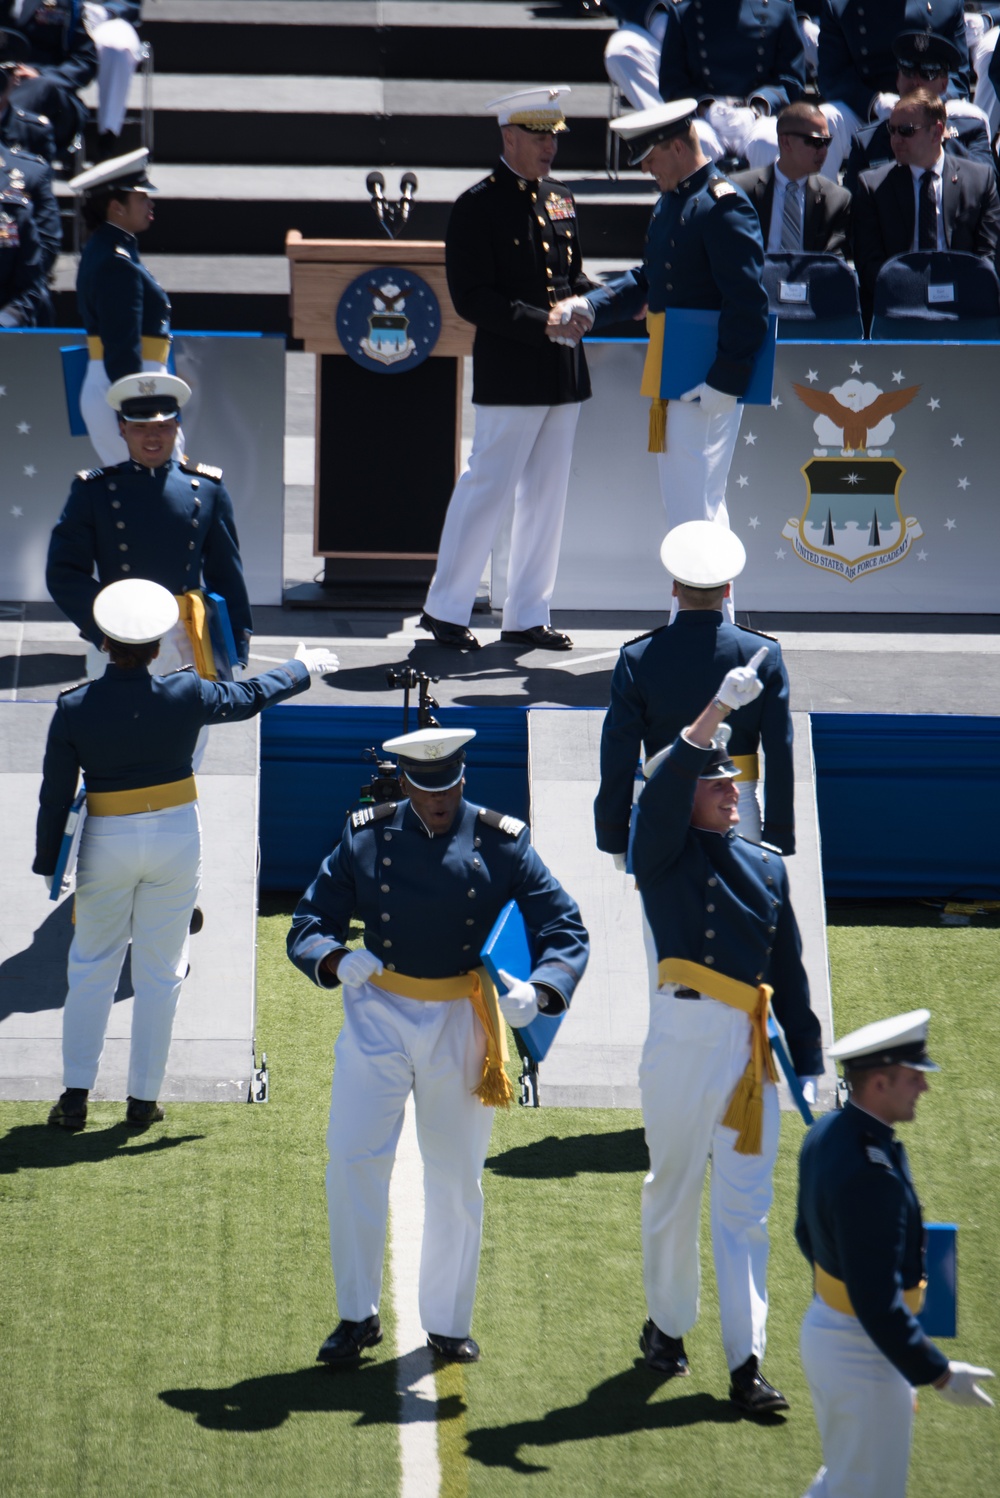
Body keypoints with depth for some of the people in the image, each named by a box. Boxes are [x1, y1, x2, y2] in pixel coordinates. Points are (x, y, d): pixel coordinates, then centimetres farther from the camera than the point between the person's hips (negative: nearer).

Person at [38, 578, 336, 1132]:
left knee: (92, 967, 12)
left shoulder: (74, 708, -13)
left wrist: (49, 863, 4)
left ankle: (75, 1096, 7)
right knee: (159, 971, 9)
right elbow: (252, 696, 6)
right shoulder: (186, 695, -12)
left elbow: (55, 796, -7)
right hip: (175, 836, 0)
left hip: (106, 842, 0)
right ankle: (143, 1100, 14)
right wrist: (302, 669, 25)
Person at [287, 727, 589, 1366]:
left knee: (457, 1177, 7)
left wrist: (538, 990, -26)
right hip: (378, 1014, 0)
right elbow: (308, 925, 0)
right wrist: (337, 960, -24)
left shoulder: (502, 843, -3)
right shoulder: (365, 838, -1)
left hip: (462, 1024, 0)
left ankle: (448, 1323, 21)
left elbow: (565, 929, -5)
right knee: (352, 1161, -9)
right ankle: (358, 1315, 4)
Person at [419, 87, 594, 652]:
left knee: (547, 495, 9)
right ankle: (446, 610, 5)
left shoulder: (561, 199, 14)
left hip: (563, 373, 7)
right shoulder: (479, 205, -8)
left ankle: (527, 616, 16)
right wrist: (541, 323, -21)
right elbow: (472, 298, -13)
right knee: (489, 489, -5)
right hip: (510, 376, -7)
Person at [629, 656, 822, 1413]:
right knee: (675, 1189, 7)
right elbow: (666, 786, -17)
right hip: (687, 1036, -4)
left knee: (746, 1208, 1)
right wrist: (719, 709, -29)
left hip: (753, 1046, 4)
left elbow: (790, 970, 15)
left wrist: (811, 1065, 11)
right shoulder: (666, 855, 3)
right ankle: (667, 1324, 27)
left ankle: (747, 1363, -3)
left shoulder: (767, 866, 16)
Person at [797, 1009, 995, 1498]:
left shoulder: (825, 1135, 0)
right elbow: (878, 1303, -30)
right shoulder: (870, 1177, -31)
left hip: (822, 1326, 10)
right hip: (865, 1353, -10)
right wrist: (938, 1374, -22)